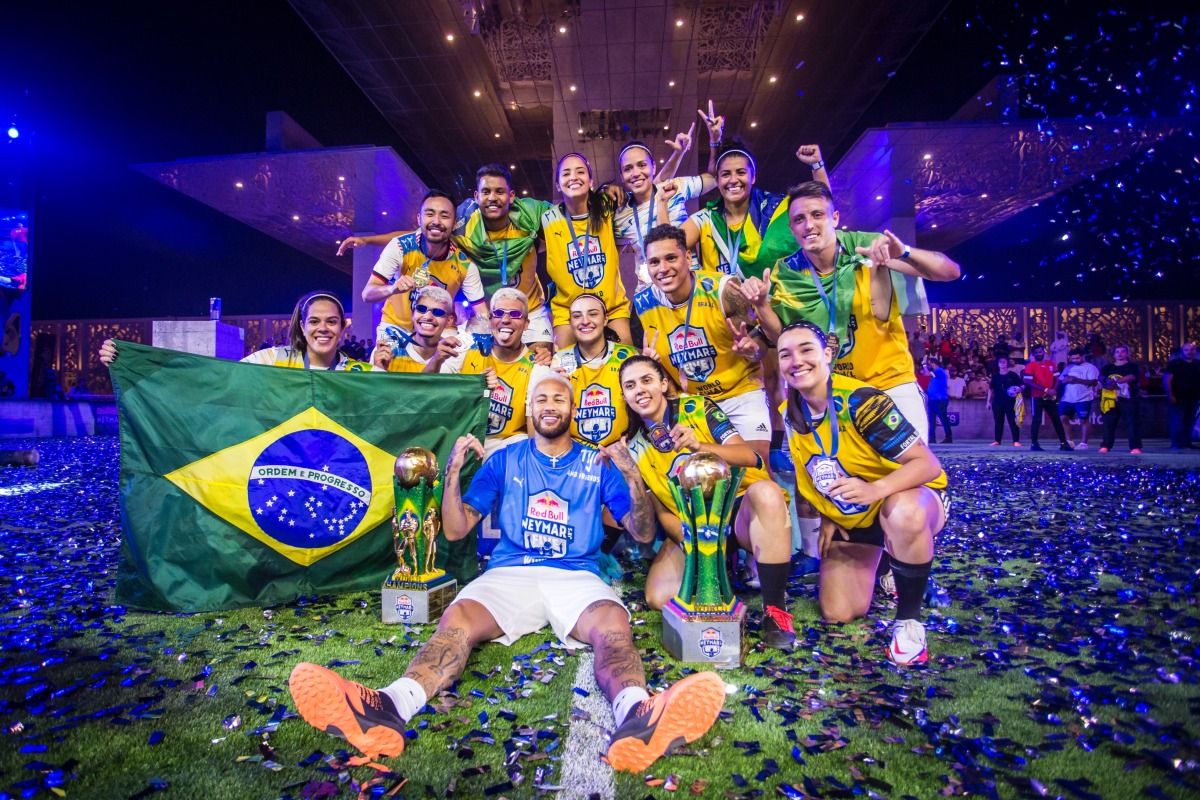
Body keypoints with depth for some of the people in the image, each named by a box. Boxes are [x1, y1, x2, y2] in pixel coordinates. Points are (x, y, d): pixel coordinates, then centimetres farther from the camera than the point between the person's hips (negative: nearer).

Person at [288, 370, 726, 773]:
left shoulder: (598, 464, 13)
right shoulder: (504, 460, 15)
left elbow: (643, 533, 7)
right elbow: (455, 529, 10)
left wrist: (633, 477, -11)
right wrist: (453, 470, -6)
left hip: (576, 576, -1)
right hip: (510, 573, 1)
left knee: (614, 624, -33)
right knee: (457, 619, -29)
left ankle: (636, 719, -60)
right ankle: (390, 709, -53)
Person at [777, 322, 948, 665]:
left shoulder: (860, 400, -26)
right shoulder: (791, 415, -8)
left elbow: (928, 464, -30)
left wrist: (875, 489, -46)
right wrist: (827, 519, 2)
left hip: (906, 497, -5)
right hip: (848, 518, 5)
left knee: (902, 514, -43)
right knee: (838, 613, -5)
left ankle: (909, 619, -16)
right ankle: (879, 566, 30)